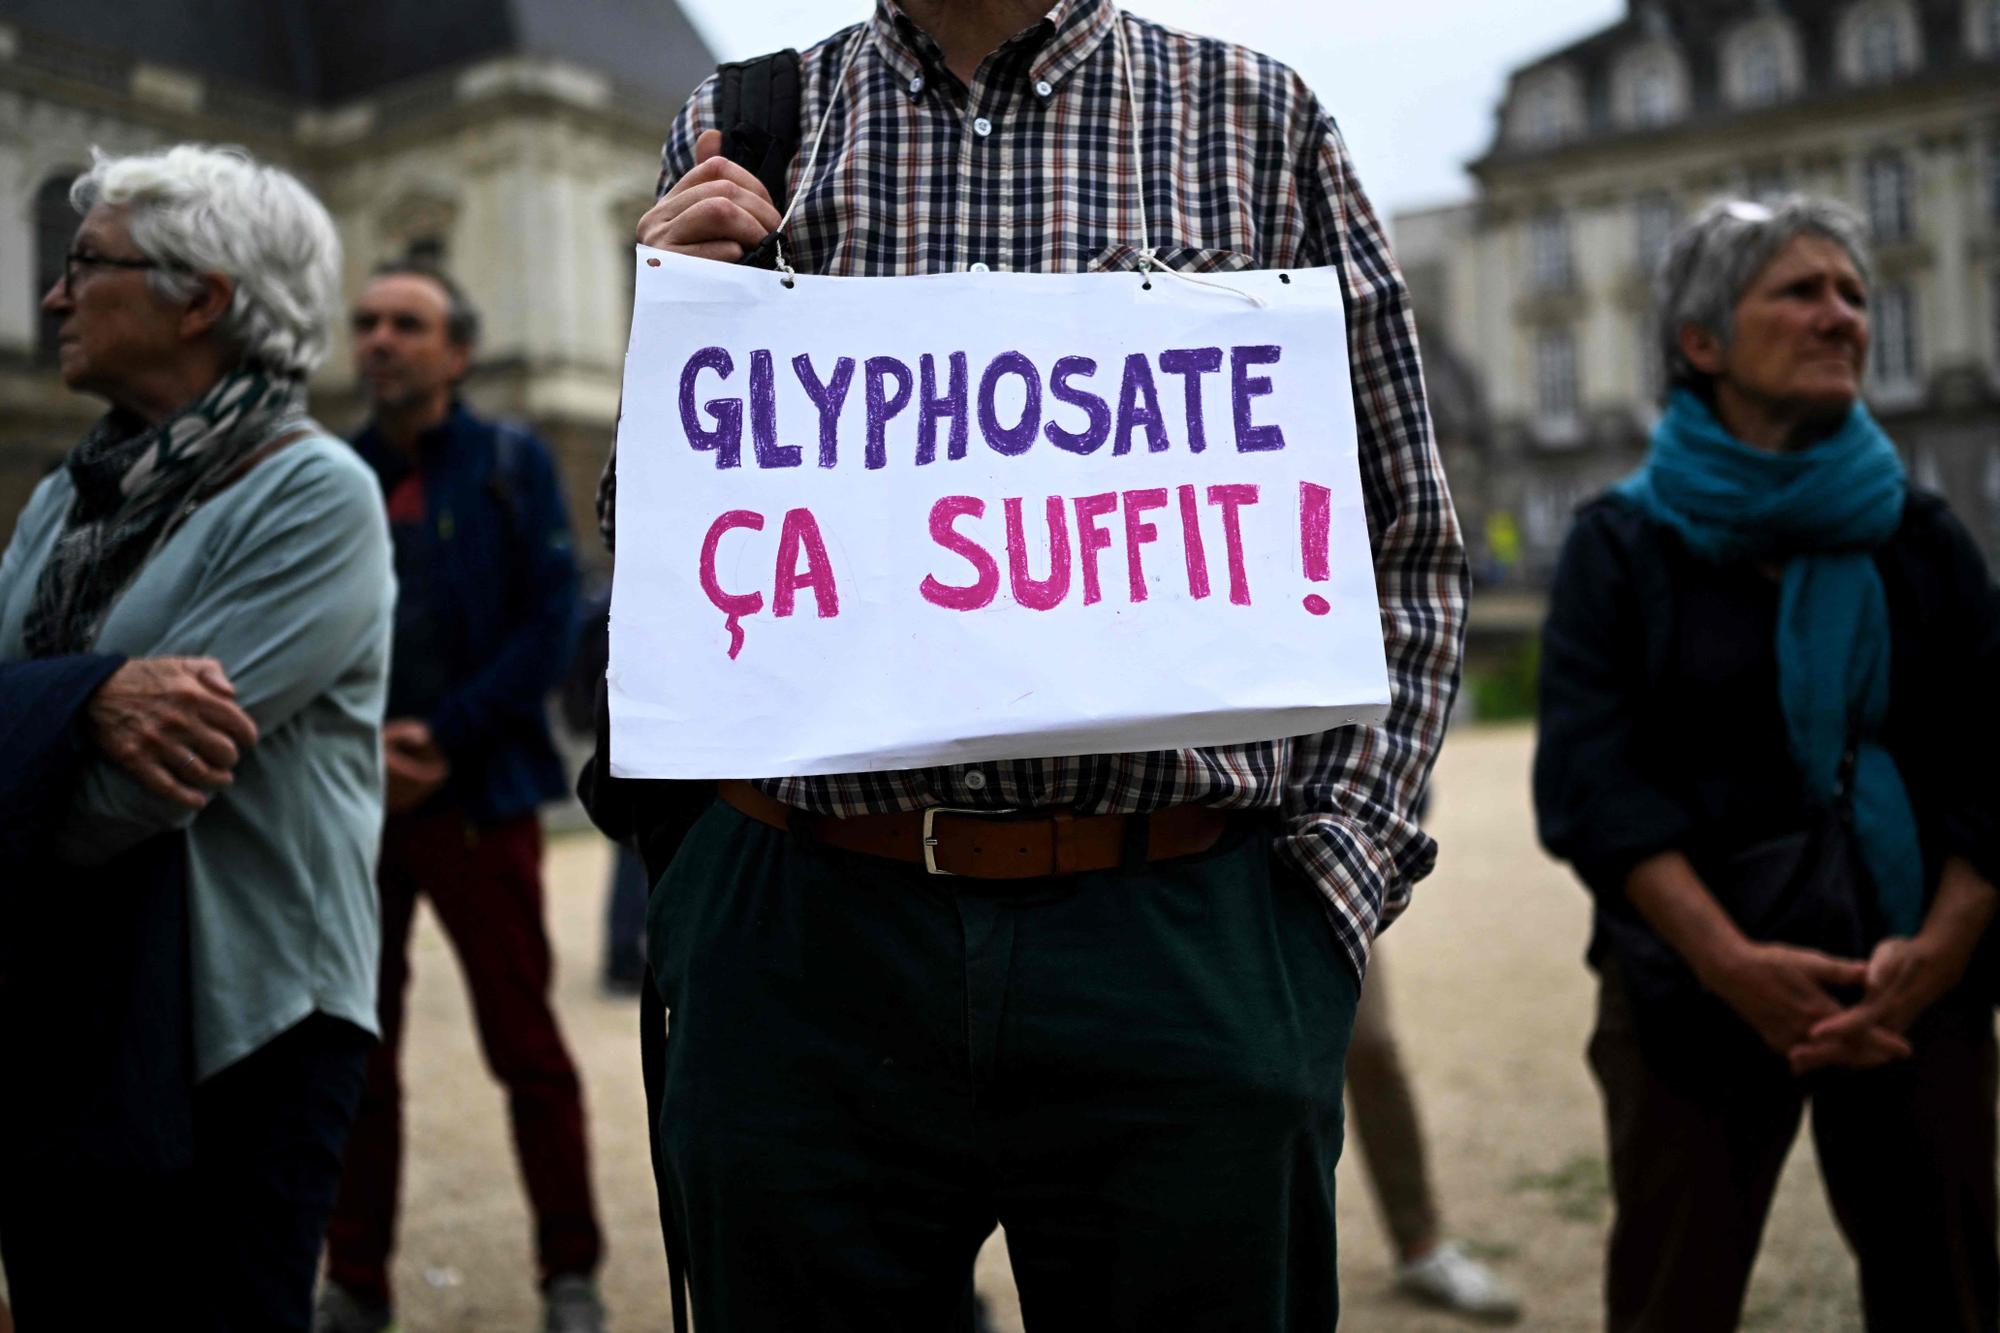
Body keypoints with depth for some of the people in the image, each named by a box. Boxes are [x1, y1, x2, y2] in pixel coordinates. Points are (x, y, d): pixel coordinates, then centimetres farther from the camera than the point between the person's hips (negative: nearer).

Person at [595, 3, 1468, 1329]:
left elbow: (1406, 556, 6)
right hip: (803, 950, 2)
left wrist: (1332, 872, -3)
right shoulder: (735, 138, 9)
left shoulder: (1259, 120, 5)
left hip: (1184, 955, -1)